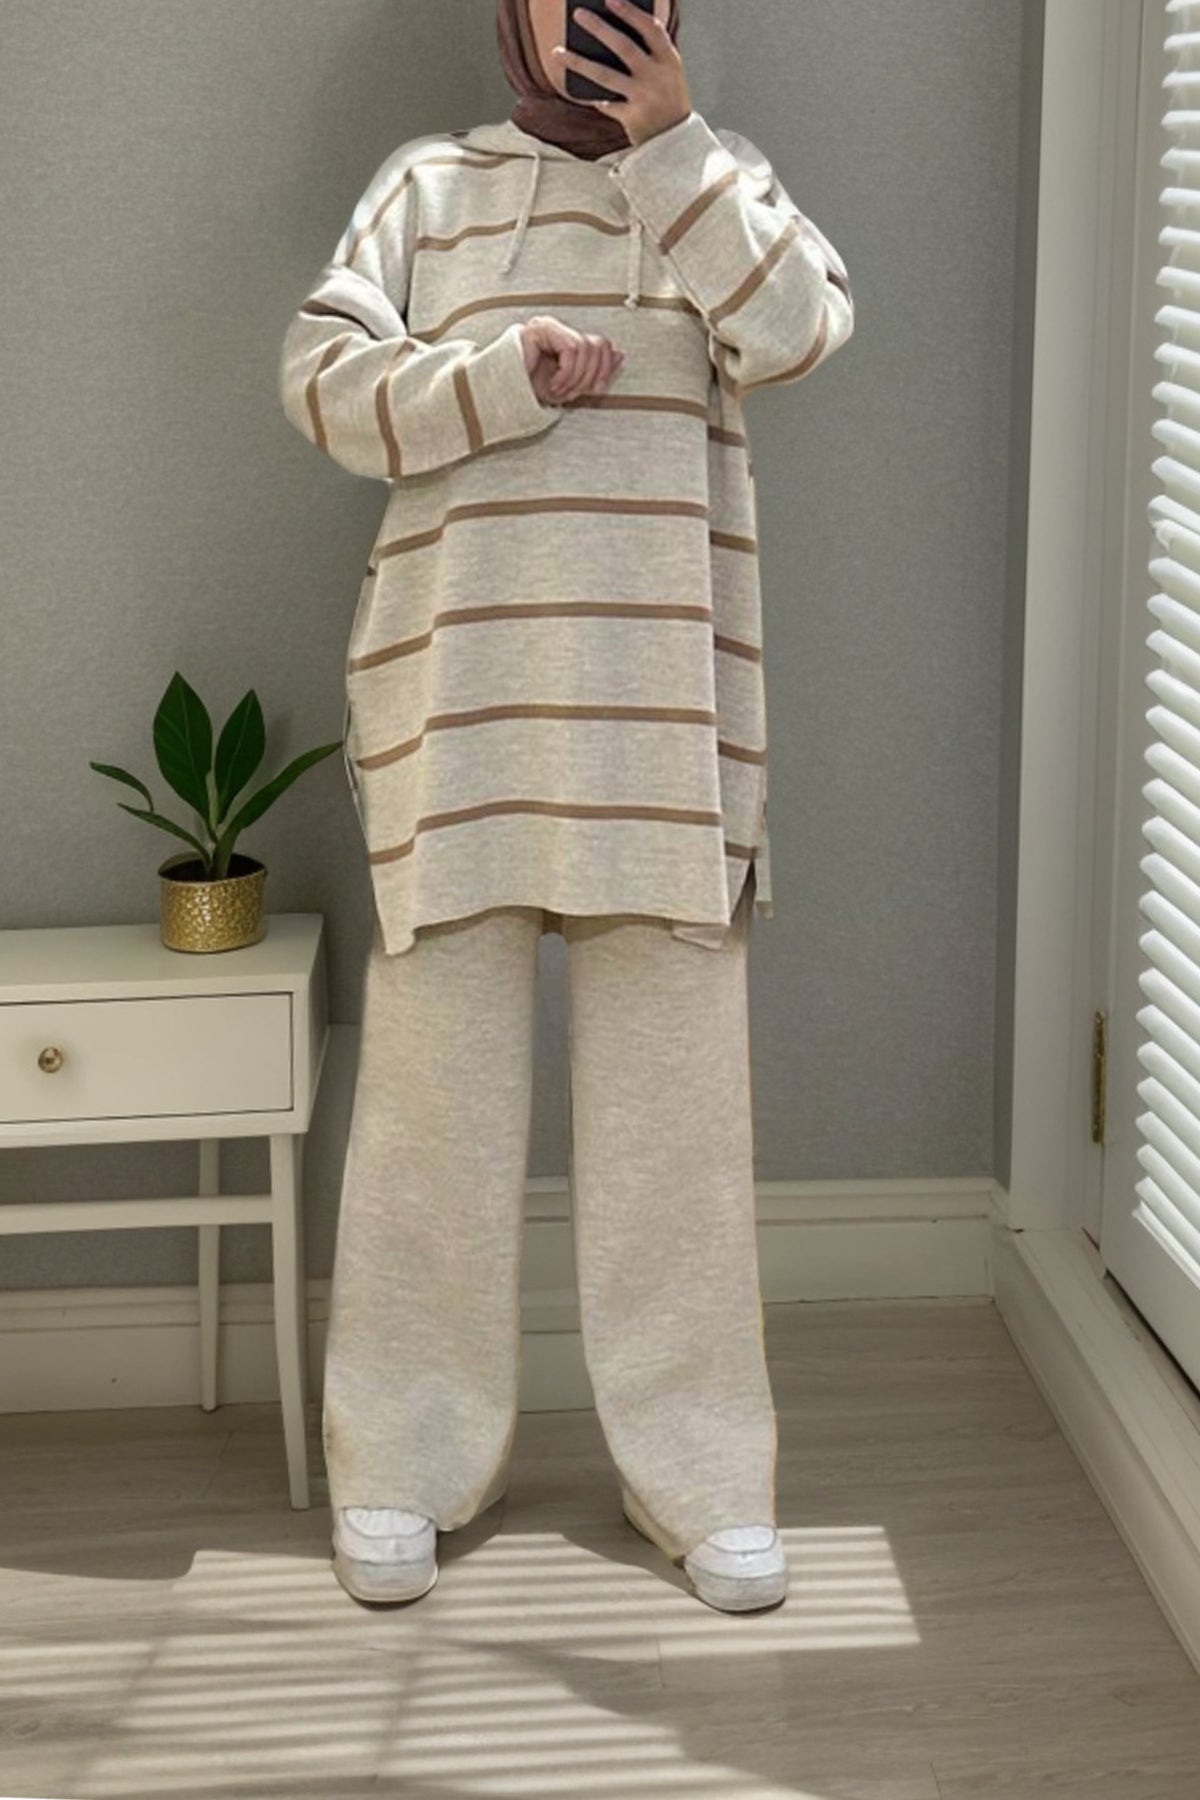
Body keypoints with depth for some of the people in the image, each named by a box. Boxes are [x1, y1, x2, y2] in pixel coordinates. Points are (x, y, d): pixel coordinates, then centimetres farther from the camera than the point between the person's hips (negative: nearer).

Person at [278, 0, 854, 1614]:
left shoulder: (723, 185, 13)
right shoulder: (428, 187, 11)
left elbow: (796, 329, -6)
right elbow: (324, 380, -1)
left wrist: (668, 136, -8)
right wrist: (510, 371, -14)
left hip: (665, 721, 1)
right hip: (456, 708, 0)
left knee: (674, 1101, 4)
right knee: (437, 1092, 4)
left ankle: (699, 1473, 15)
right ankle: (407, 1463, 16)